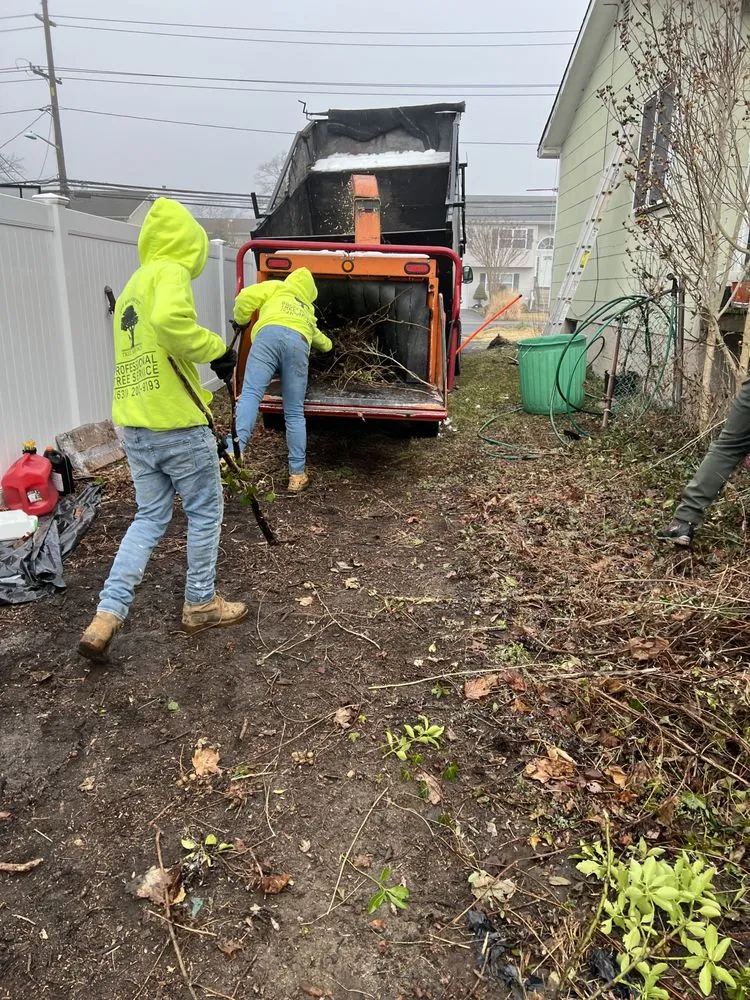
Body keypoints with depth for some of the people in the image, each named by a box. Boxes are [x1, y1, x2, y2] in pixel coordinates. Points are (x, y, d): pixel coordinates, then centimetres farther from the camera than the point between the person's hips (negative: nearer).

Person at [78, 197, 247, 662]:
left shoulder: (132, 286, 20)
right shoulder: (169, 272, -7)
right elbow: (170, 321, -29)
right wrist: (217, 349, -14)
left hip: (134, 424, 8)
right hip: (177, 424, -8)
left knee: (150, 518, 14)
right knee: (205, 512, 8)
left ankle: (108, 614, 6)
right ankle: (201, 605, 21)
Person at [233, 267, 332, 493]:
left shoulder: (277, 288, 34)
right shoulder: (308, 311, 45)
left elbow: (246, 297, 16)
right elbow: (323, 343, 62)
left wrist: (240, 321, 34)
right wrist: (327, 344, 86)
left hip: (270, 334, -2)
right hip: (299, 343, 3)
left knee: (250, 394, -15)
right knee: (294, 413, 4)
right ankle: (297, 475, 4)